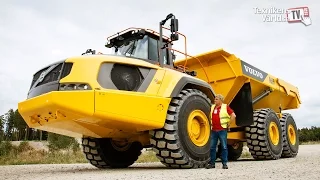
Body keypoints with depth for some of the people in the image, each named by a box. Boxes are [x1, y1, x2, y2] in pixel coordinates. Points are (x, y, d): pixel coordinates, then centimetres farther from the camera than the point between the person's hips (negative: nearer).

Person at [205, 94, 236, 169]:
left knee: (224, 147, 1)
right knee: (212, 147, 6)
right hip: (213, 130, 5)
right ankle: (212, 163, 14)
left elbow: (233, 116, -6)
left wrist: (228, 124, -6)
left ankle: (224, 163, 10)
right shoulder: (212, 107, 13)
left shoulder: (225, 107, -3)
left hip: (222, 130, -5)